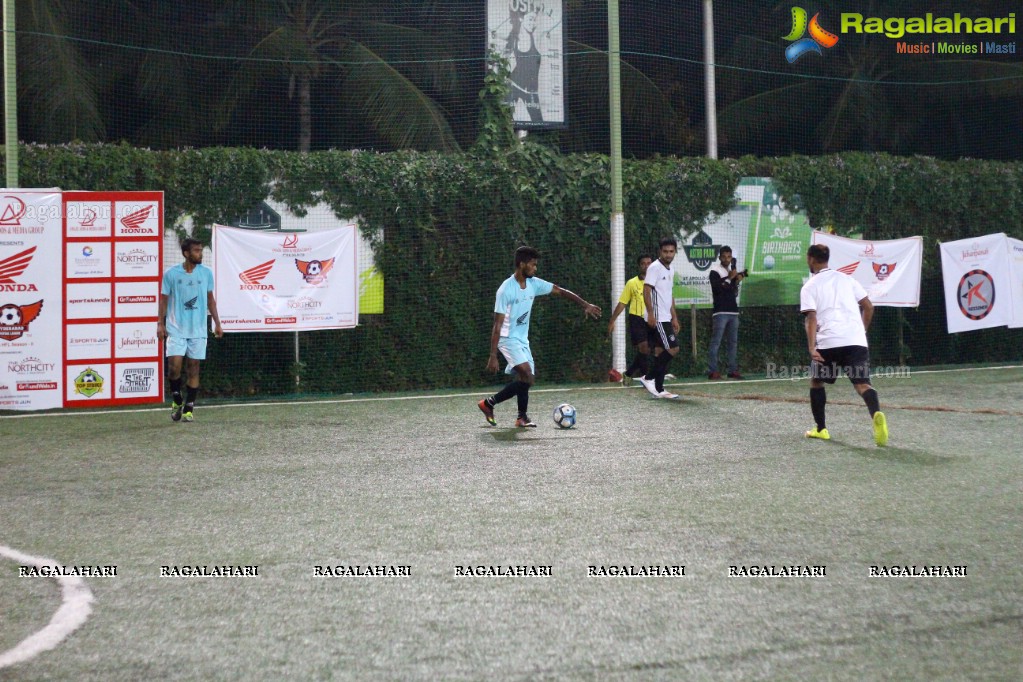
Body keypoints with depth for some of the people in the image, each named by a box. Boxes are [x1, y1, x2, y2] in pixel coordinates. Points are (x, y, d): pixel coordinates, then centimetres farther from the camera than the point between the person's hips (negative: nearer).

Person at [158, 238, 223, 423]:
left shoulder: (206, 273, 4)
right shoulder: (171, 274, -2)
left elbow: (210, 300, 12)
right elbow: (164, 300, 3)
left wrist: (217, 323, 9)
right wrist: (160, 323, -4)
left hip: (198, 329, 2)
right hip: (176, 329, -2)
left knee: (193, 368, 2)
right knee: (174, 365, -11)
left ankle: (189, 409, 9)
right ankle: (176, 401, 12)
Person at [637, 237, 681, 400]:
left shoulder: (670, 271, 17)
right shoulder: (655, 268, -11)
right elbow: (646, 290, -16)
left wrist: (674, 317, 21)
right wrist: (651, 314, -23)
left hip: (666, 318, 9)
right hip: (657, 318, -9)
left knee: (661, 351, 8)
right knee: (673, 348, -14)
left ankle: (659, 389, 10)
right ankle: (648, 378, -6)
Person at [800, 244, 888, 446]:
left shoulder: (809, 287, 5)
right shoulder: (847, 279, 17)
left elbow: (811, 318, -7)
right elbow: (868, 307, 14)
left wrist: (811, 348, -14)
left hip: (827, 343, -2)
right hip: (856, 340, 2)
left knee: (816, 381, 20)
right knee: (862, 384, -4)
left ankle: (821, 429, 22)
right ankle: (876, 414, -35)